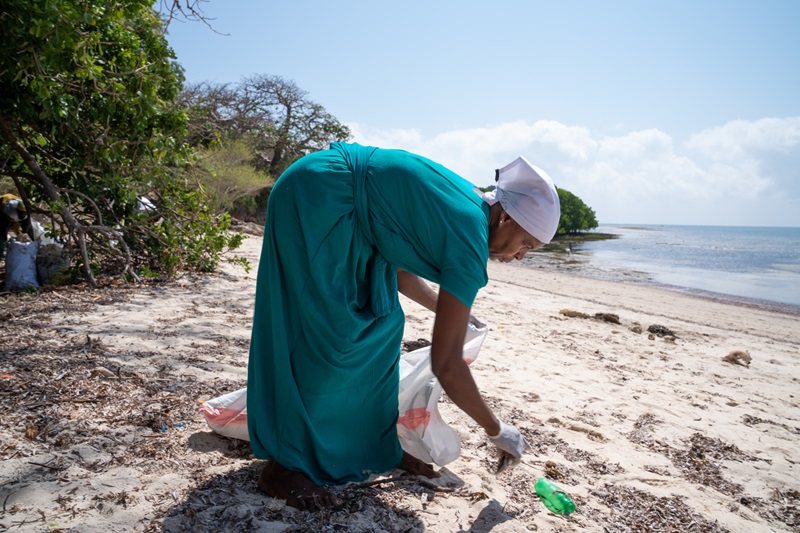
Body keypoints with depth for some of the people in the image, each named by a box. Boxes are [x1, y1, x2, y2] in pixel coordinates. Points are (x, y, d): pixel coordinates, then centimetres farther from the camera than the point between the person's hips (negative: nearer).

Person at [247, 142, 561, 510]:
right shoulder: (470, 241, -21)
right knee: (323, 337, -11)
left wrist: (446, 308, 27)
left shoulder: (466, 205, 6)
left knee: (380, 324, 8)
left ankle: (374, 445, 18)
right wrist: (497, 431, -7)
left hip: (345, 217, 10)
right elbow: (445, 363, -20)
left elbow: (397, 267, 18)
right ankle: (283, 463, 2)